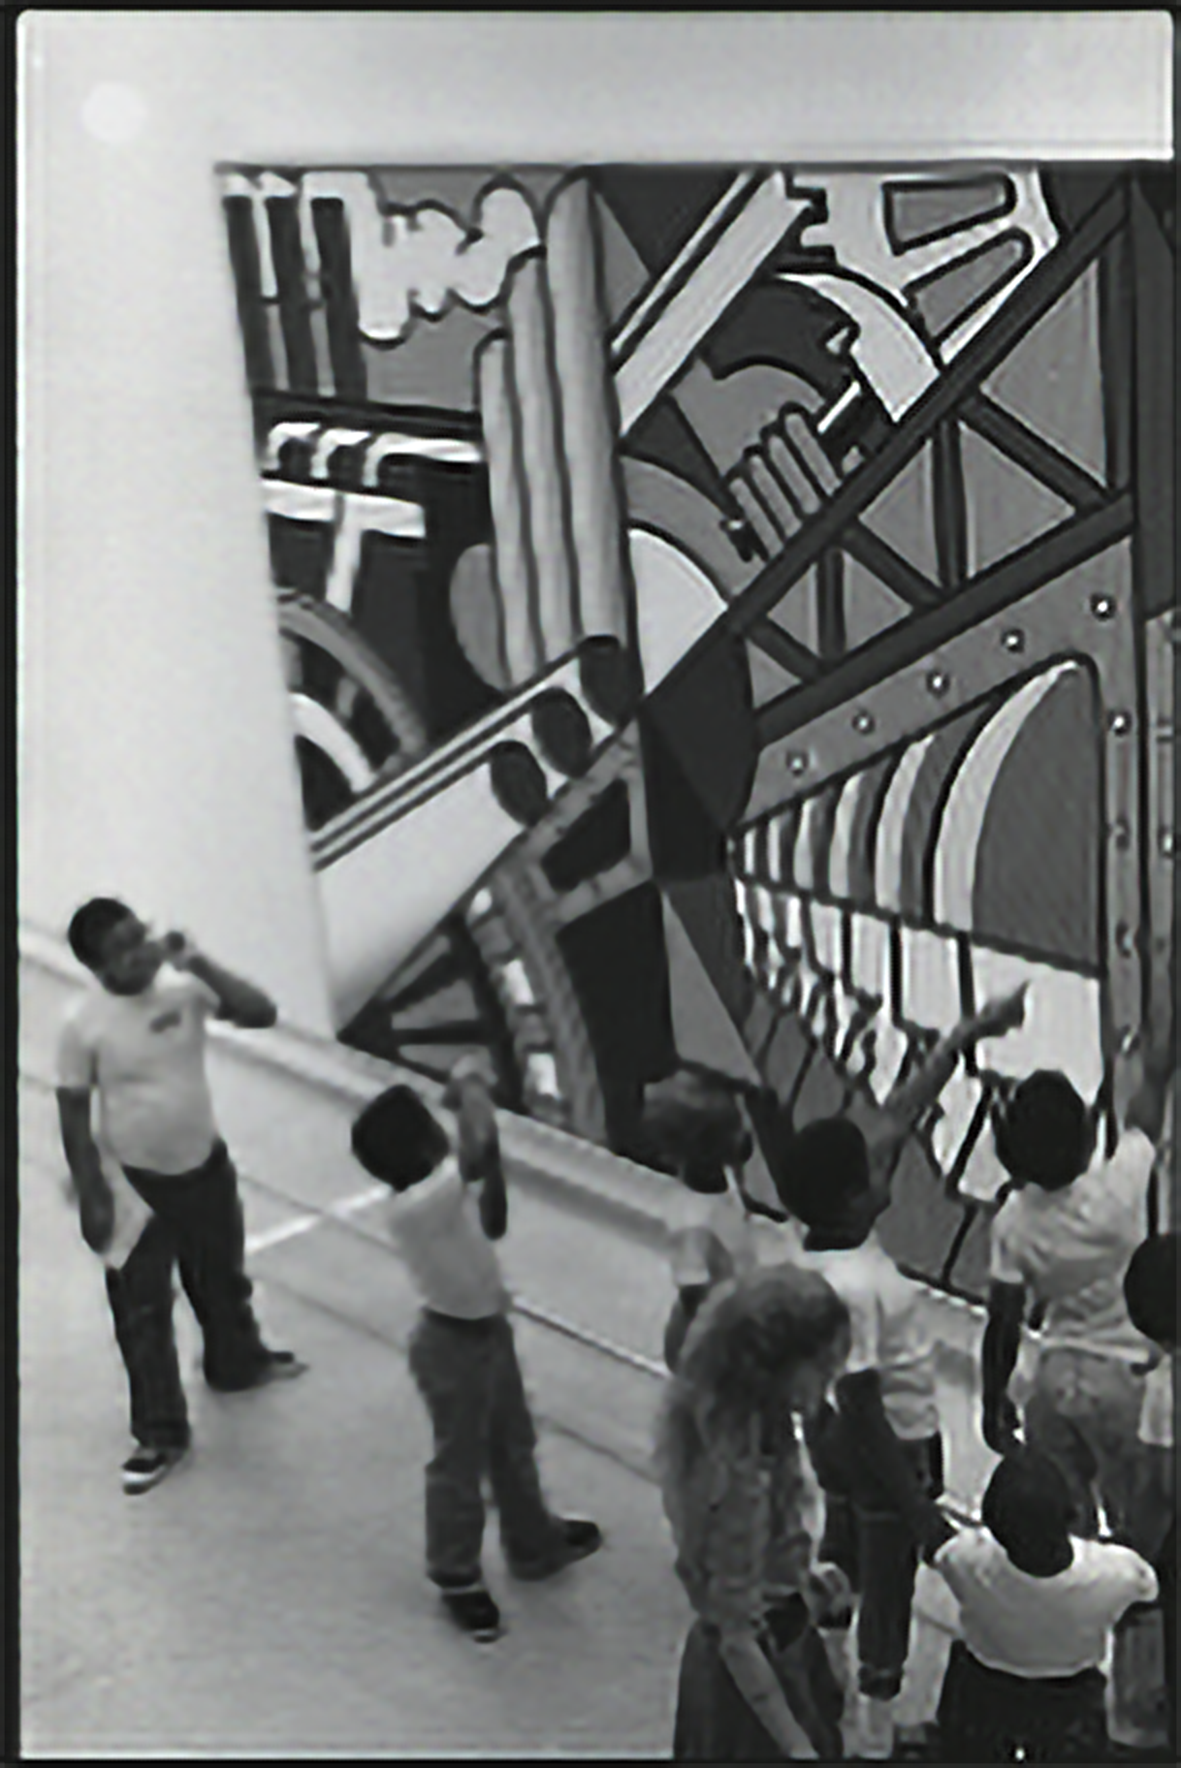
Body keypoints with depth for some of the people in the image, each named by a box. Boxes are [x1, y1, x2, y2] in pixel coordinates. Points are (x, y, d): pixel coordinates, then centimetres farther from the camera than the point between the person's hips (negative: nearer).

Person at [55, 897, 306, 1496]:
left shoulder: (182, 986, -12)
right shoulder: (84, 1023, -20)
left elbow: (261, 1013, -19)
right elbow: (74, 1114, -12)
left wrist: (197, 963, -27)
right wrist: (90, 1198, -12)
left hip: (205, 1165, 4)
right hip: (135, 1181, -4)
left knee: (223, 1278, 25)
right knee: (142, 1314, 6)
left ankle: (237, 1363, 53)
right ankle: (160, 1435, 20)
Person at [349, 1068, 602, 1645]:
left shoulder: (443, 1190, -6)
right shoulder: (413, 1207, -34)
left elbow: (493, 1224, 6)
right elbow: (473, 1158, -47)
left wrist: (492, 1150, -6)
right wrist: (472, 1091, -29)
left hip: (489, 1328, 9)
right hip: (454, 1345, -9)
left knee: (513, 1446, 27)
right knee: (460, 1463, 12)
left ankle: (534, 1542, 48)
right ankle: (457, 1578, 32)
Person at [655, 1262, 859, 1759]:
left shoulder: (721, 1414, -12)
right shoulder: (744, 1478, -36)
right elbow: (738, 1639, -27)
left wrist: (801, 1579, 21)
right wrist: (796, 1746, -20)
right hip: (755, 1678, -8)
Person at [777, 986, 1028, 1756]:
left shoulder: (834, 1237, -10)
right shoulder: (851, 1287, -35)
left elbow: (899, 1119, -5)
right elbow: (866, 1411, -30)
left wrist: (963, 1039, -3)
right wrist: (917, 1506, -23)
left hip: (835, 1438, 9)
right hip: (892, 1447, -9)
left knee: (840, 1563, 26)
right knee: (888, 1585, 12)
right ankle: (877, 1728, 30)